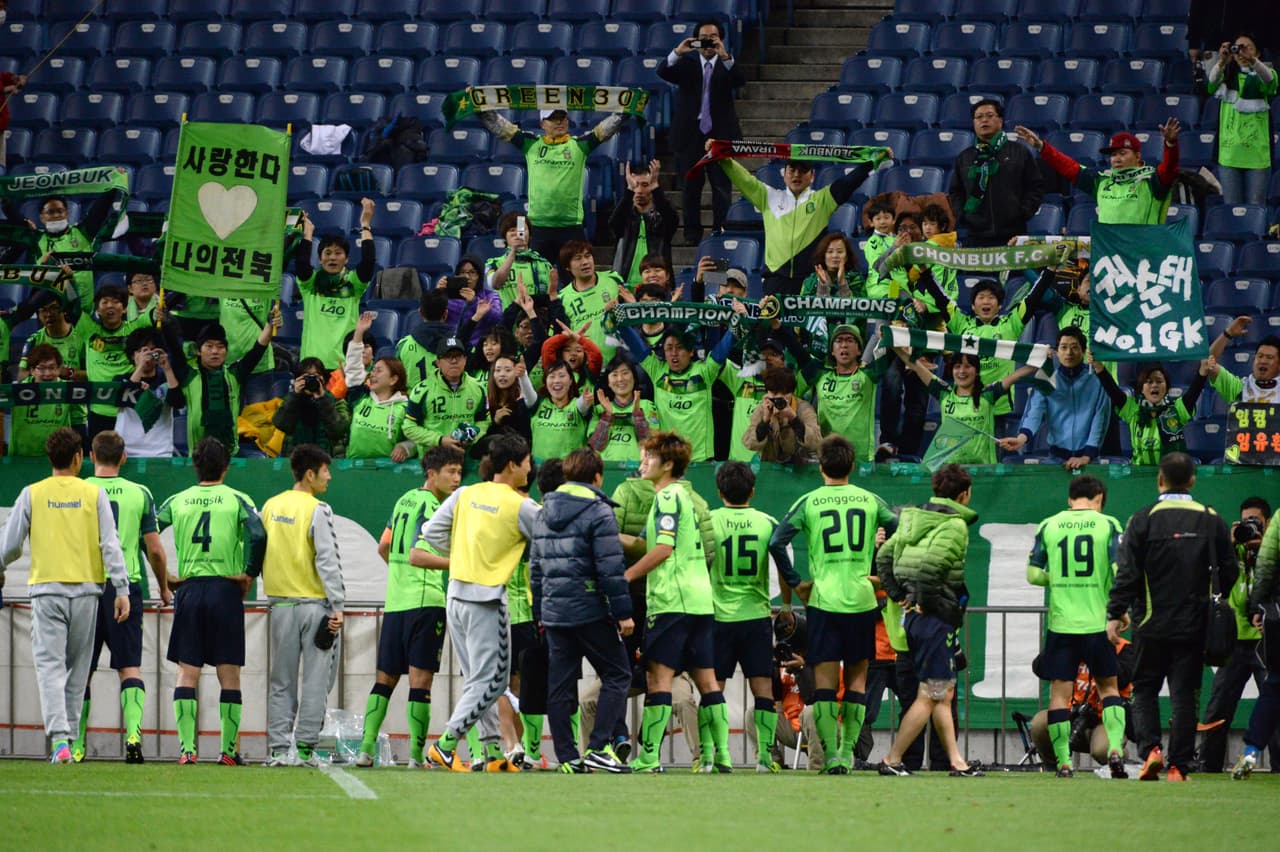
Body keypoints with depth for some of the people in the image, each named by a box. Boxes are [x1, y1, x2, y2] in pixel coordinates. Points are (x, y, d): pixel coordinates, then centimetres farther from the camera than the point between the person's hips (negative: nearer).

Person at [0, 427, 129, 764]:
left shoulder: (32, 495, 1)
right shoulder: (94, 494, 2)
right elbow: (110, 544, -3)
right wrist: (122, 590, -2)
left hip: (46, 590, -1)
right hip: (85, 590, 1)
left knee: (50, 666, -4)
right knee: (78, 669, 13)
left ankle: (59, 737, -20)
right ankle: (69, 734, 17)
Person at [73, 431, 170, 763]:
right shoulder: (140, 494, 3)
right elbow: (155, 550, 4)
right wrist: (164, 588, 19)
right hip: (127, 586, 0)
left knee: (81, 671, 7)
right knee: (130, 668, 2)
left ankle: (76, 746, 7)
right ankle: (133, 733, -17)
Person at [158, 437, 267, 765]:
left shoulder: (178, 501, 7)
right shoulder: (237, 500, -1)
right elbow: (257, 535, -16)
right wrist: (249, 574, -5)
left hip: (188, 591, 2)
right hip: (226, 591, -2)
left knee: (186, 674, 4)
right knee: (229, 674, 5)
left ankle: (186, 748, -5)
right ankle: (229, 750, 5)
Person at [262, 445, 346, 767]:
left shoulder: (271, 507, 8)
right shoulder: (317, 510, -11)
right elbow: (327, 560, -14)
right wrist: (337, 606, -13)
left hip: (280, 603, 6)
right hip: (314, 603, -6)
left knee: (281, 681, 9)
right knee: (315, 680, 1)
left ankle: (278, 749, 6)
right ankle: (305, 748, -2)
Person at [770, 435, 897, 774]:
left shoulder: (808, 503, -1)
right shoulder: (870, 501, 4)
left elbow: (777, 542, -8)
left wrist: (794, 583, 1)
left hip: (823, 601, -2)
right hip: (862, 600, 2)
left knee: (825, 679, 1)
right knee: (857, 678, 11)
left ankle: (831, 754, -6)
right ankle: (848, 750, 8)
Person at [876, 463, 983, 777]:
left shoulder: (914, 518, 13)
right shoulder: (955, 526, -13)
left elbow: (884, 556, 13)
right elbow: (931, 565, -26)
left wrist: (898, 596, 11)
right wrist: (925, 602, -14)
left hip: (913, 616, 9)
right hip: (937, 620, -9)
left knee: (945, 694, 15)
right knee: (930, 696, -3)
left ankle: (956, 761, 18)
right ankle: (892, 760, -2)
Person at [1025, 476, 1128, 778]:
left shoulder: (1048, 526, 5)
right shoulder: (1108, 525, 0)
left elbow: (1033, 574, 5)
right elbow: (1120, 571, -7)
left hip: (1060, 623, 1)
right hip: (1098, 622, -1)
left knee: (1060, 693, 5)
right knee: (1109, 686, 14)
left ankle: (1063, 762, 2)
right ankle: (1115, 748, -1)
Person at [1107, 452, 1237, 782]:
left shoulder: (1143, 520, -5)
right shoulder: (1211, 520, 2)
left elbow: (1127, 574, -9)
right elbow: (1228, 573, 6)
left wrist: (1115, 614, -4)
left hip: (1152, 625, -1)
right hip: (1195, 626, 1)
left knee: (1144, 689, 12)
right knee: (1185, 695, 5)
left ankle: (1150, 749, -7)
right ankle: (1179, 766, 1)